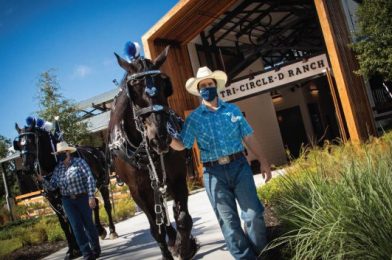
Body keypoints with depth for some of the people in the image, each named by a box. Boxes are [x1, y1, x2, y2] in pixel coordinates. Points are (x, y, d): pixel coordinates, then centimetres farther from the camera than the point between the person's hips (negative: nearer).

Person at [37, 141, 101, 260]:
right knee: (76, 226, -1)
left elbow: (90, 179, -13)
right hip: (68, 201, 4)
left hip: (83, 197, -3)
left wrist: (91, 196, -20)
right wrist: (42, 180, -14)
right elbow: (52, 186, 6)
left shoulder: (79, 162, -7)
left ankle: (96, 249, 27)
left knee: (88, 224, 6)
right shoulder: (57, 168, 6)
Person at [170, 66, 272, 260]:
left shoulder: (233, 110, 8)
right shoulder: (194, 118, 4)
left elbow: (249, 138, 8)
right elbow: (181, 144, 0)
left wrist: (263, 162, 5)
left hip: (239, 165, 1)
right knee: (228, 220, 6)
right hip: (213, 173, -1)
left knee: (254, 213, 3)